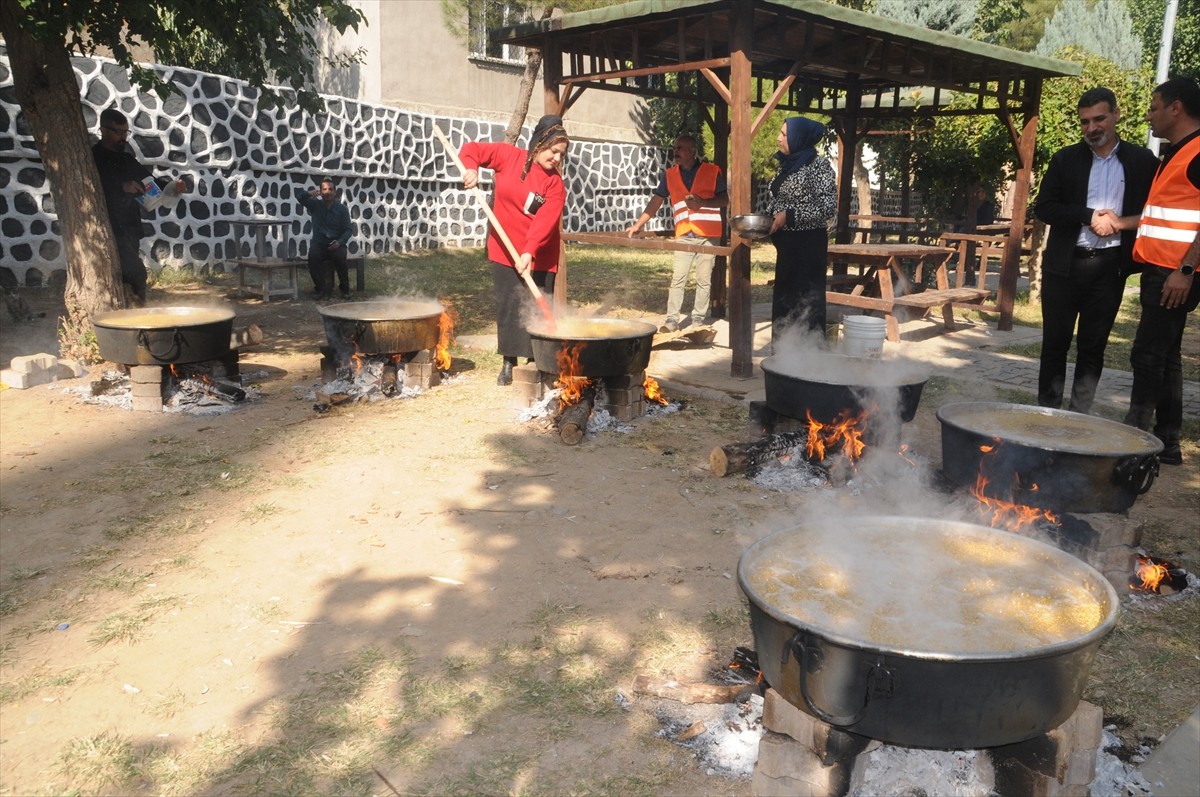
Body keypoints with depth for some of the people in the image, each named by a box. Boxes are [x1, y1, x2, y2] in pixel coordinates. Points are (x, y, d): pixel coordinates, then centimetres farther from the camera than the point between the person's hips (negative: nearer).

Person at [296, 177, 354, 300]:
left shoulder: (342, 209, 4)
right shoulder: (315, 204, 7)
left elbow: (348, 229, 2)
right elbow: (298, 194, -3)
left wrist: (340, 242, -17)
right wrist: (309, 193, -26)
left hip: (336, 244, -1)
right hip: (319, 243, 1)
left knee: (340, 257, -33)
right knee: (313, 256, -32)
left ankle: (345, 288, -14)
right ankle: (320, 288, -19)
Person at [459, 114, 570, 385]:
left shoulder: (555, 184, -7)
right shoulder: (509, 156, -3)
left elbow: (545, 221, -20)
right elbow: (472, 149, 4)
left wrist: (529, 252, -34)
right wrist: (471, 168, -19)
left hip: (539, 255, -1)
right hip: (504, 249, 1)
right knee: (508, 306, 5)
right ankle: (508, 363, 15)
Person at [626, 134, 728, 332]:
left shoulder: (712, 171, 1)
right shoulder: (670, 175, 10)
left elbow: (725, 200, 0)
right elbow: (655, 202, 11)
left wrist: (702, 202, -17)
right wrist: (637, 225, 5)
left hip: (709, 234, -2)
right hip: (684, 235, 2)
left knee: (704, 279, 2)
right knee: (677, 278, -5)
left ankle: (698, 319, 9)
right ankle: (672, 319, -2)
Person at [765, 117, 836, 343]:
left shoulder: (818, 165, -10)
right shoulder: (787, 165, 12)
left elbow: (829, 206, -16)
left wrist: (789, 215, -20)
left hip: (809, 244, -8)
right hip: (787, 243, 8)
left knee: (806, 299, -4)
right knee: (784, 298, 11)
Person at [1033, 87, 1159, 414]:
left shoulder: (1142, 161, 4)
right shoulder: (1065, 159, 5)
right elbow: (1043, 207, -1)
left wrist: (1120, 222, -13)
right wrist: (1090, 216, -11)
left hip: (1110, 267, 0)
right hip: (1064, 264, 0)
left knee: (1093, 345, 6)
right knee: (1055, 342, 3)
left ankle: (1078, 415, 13)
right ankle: (1047, 411, 11)